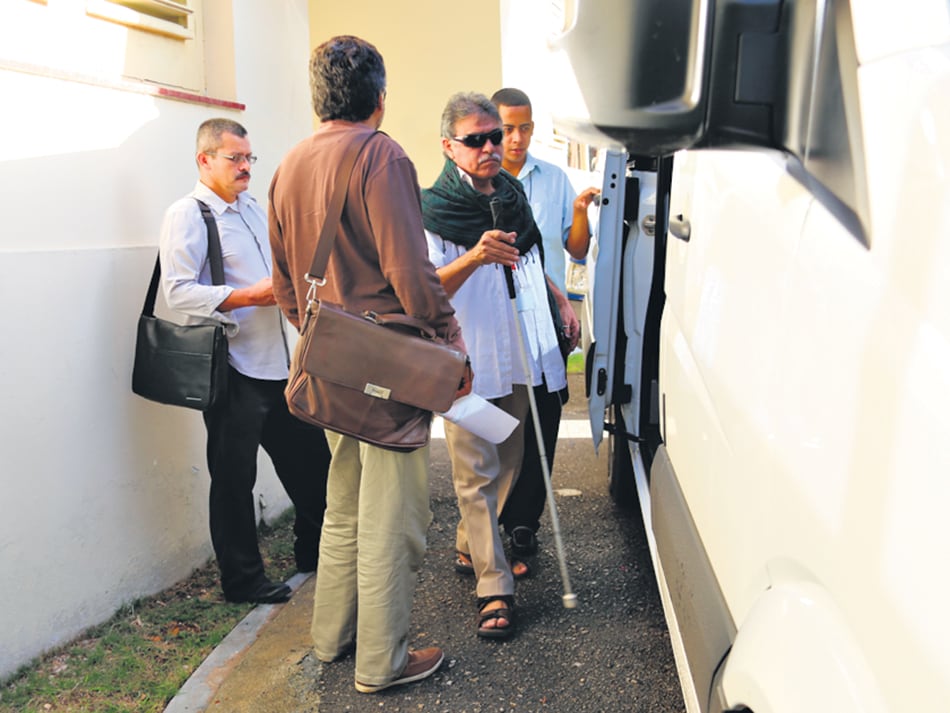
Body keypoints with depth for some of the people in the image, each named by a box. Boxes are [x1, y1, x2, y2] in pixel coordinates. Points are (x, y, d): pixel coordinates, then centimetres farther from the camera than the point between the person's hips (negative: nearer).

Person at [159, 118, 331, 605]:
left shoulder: (251, 208, 17)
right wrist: (248, 296, -24)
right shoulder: (188, 214, -9)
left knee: (309, 456, 16)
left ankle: (315, 549, 35)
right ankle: (242, 579, 18)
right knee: (235, 476, 3)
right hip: (231, 368, -8)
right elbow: (178, 291, -20)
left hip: (277, 361, 9)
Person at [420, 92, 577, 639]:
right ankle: (495, 590, -1)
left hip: (518, 354, 7)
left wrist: (560, 298, 17)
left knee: (508, 463, 15)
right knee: (476, 474, -6)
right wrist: (474, 257, -34)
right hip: (466, 361, -6)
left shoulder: (515, 194, 11)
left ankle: (470, 547, 35)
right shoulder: (434, 208, -8)